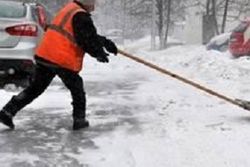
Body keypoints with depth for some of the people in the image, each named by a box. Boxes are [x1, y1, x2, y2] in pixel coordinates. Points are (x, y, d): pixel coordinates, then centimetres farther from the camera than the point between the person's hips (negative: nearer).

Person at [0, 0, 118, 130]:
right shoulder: (81, 16, -11)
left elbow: (90, 34, 25)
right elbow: (88, 41, -10)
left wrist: (105, 42, 22)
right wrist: (99, 54, 6)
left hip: (44, 55, 8)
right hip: (63, 60, -8)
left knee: (35, 87, 15)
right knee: (77, 89, 11)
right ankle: (79, 120, 17)